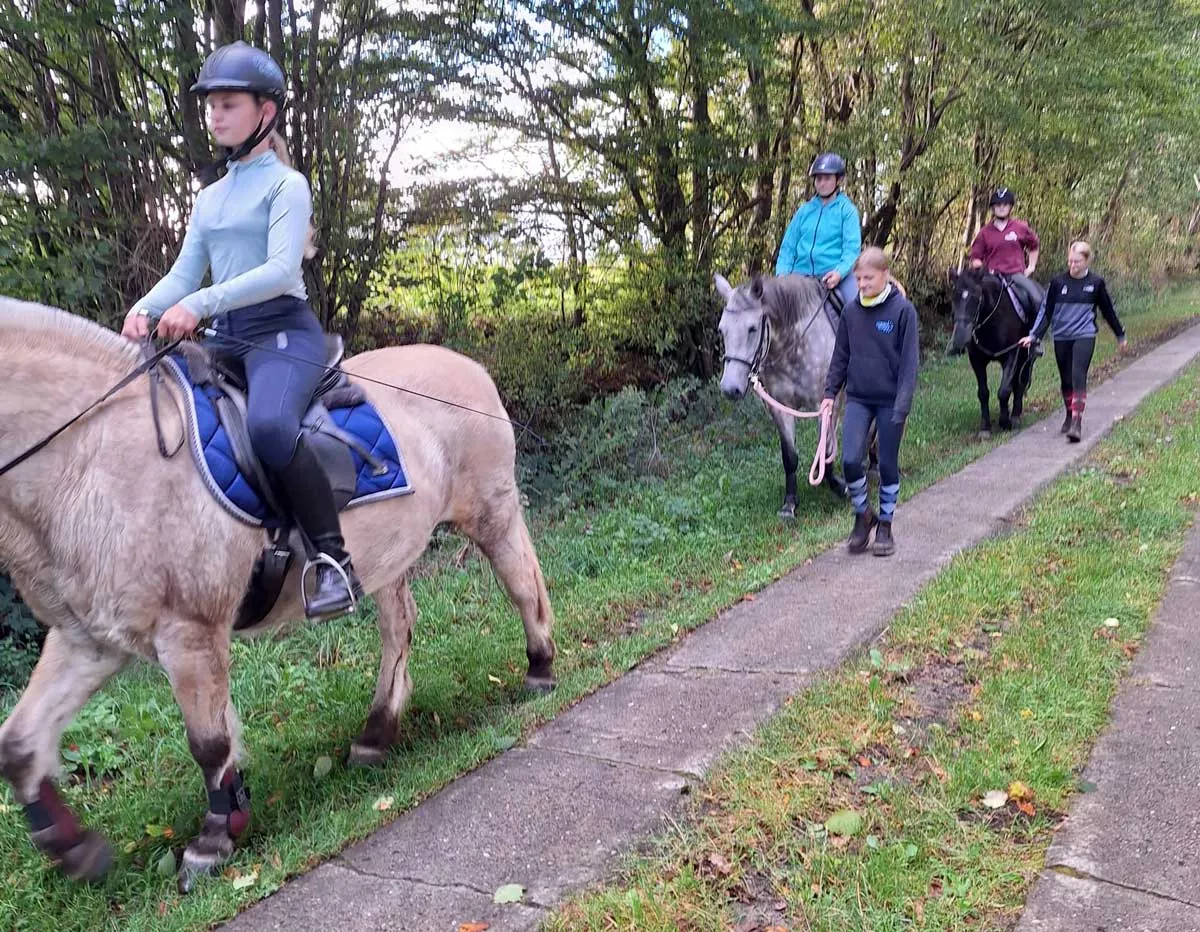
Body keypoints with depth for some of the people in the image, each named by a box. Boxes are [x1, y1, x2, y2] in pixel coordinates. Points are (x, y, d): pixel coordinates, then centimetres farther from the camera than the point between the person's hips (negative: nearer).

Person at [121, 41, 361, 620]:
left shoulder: (285, 184, 0)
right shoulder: (210, 198, 22)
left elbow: (280, 270, -14)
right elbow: (183, 274, 16)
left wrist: (201, 303, -26)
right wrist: (145, 309, -6)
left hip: (282, 331, -8)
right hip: (226, 338, 8)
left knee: (268, 425, -37)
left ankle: (334, 560, -26)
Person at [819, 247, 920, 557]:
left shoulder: (903, 309, -9)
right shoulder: (851, 310, 2)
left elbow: (909, 361, -10)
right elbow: (840, 356, 10)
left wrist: (903, 404, -15)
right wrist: (830, 393, 6)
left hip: (890, 401, -3)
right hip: (857, 398, 3)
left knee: (888, 465, 7)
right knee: (850, 459, -10)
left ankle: (885, 524, 24)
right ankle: (862, 515, 14)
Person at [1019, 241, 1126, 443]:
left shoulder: (1096, 283, -1)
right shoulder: (1057, 282, -1)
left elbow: (1108, 311, 11)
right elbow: (1046, 311, 2)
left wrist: (1120, 335, 20)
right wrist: (1034, 335, -7)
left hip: (1084, 337, -2)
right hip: (1061, 338, 2)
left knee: (1078, 377, -16)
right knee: (1065, 380, 12)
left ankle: (1077, 423, -18)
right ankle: (1069, 416, 32)